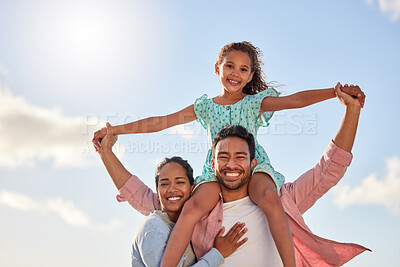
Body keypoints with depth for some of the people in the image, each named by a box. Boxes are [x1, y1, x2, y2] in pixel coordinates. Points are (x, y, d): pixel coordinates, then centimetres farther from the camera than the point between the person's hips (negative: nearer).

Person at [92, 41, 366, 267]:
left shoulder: (255, 102, 12)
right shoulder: (205, 106, 16)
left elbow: (294, 100, -1)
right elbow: (161, 122, 14)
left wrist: (336, 91, -15)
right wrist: (114, 130, 11)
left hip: (253, 165, -1)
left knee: (269, 198, -35)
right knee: (193, 207, -29)